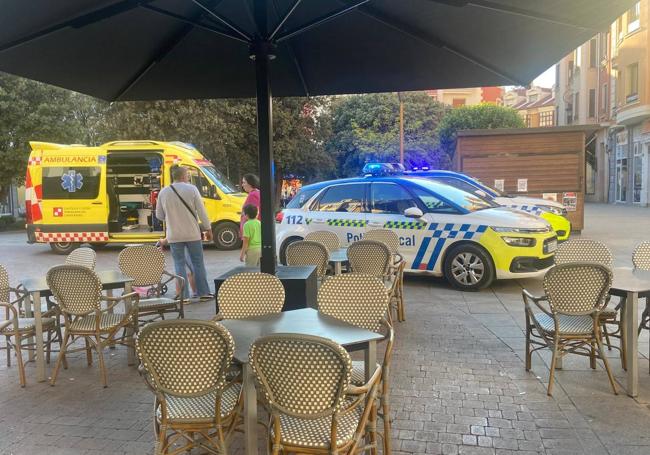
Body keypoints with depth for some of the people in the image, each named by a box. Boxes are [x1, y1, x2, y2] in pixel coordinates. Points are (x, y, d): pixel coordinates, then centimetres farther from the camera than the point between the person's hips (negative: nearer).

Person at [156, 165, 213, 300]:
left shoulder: (163, 192, 0)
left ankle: (183, 296, 7)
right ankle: (204, 293, 15)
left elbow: (159, 215, 7)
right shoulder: (192, 189, -7)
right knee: (198, 263, 10)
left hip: (174, 235, 2)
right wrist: (208, 229, 3)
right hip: (192, 234, -1)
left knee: (179, 264, 8)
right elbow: (201, 211, -7)